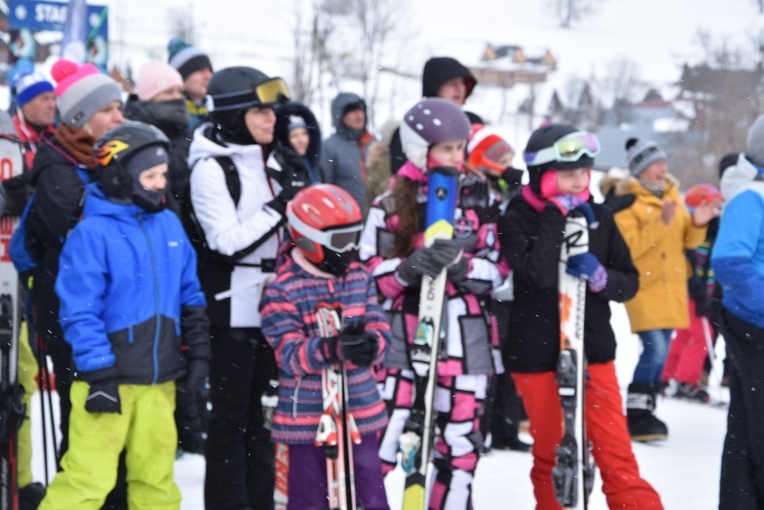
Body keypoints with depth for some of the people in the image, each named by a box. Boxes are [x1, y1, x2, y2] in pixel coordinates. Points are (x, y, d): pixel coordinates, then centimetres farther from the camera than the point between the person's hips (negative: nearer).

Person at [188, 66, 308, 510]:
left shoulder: (275, 161, 10)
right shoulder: (211, 168, -12)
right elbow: (229, 241, -19)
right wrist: (280, 206, -20)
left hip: (275, 303, 7)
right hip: (234, 307, -7)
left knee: (263, 408, 13)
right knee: (231, 414, -1)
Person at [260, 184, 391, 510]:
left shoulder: (360, 278, 4)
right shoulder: (281, 290, -11)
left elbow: (382, 333, -1)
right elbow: (290, 355, -19)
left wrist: (371, 343, -26)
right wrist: (333, 348, -37)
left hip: (361, 413, 4)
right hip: (307, 418, -4)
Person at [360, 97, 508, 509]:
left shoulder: (482, 198, 4)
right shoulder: (391, 205, -1)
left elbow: (500, 267, 2)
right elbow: (369, 275, -3)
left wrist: (461, 265, -18)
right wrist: (409, 268, -22)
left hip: (465, 338, 2)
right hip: (404, 333, -2)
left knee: (462, 440, 9)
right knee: (379, 440, -8)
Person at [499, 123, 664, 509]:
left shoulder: (598, 217, 4)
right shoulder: (517, 219, -8)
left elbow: (630, 281, 8)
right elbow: (539, 275, -24)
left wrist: (601, 278, -14)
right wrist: (556, 213, -20)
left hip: (594, 353, 2)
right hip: (538, 357, -2)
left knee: (617, 455, -1)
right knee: (551, 456, 10)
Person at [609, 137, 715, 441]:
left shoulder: (672, 195, 13)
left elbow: (686, 240, 15)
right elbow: (628, 248, -19)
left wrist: (697, 225, -5)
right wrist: (660, 223, -26)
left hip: (671, 286, 7)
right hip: (644, 285, -7)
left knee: (660, 350, 10)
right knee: (654, 349, -17)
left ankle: (646, 408, 21)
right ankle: (636, 415, -10)